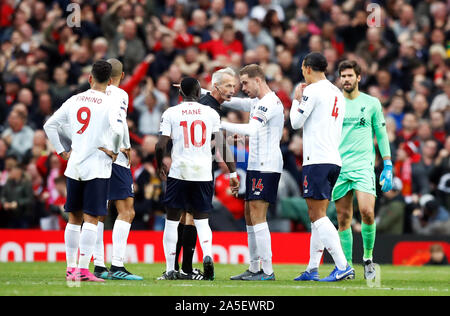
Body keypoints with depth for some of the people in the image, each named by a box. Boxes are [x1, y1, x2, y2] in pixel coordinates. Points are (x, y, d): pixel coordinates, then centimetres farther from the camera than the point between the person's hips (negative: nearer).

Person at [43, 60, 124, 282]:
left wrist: (62, 152, 15)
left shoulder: (74, 101, 9)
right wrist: (114, 151, -6)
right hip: (97, 166, -5)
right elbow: (118, 129, -22)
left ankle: (71, 268, 15)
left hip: (74, 165, 5)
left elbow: (49, 126, 11)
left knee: (74, 218, 13)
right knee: (91, 218, -5)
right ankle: (83, 269, -12)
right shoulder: (109, 103, -7)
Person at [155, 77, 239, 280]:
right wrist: (233, 174, 7)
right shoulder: (211, 113, 5)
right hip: (204, 173, 1)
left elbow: (161, 145, -5)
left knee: (172, 221, 9)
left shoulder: (171, 113, 1)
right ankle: (207, 254, -16)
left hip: (179, 172, -1)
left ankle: (170, 270, 7)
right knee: (201, 220, 12)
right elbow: (222, 146, 2)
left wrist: (160, 165, 14)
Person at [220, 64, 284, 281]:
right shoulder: (258, 102, 18)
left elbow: (251, 129, -25)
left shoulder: (270, 103, -13)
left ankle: (268, 271, -15)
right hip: (255, 166, 10)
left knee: (258, 217, -13)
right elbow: (230, 101, 24)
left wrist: (221, 124, -18)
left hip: (266, 167, -10)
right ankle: (254, 269, 18)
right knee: (249, 216, 12)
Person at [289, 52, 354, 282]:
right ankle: (312, 269, 14)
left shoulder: (313, 90, -8)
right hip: (334, 159, 9)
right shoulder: (337, 93, 18)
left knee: (318, 216, -11)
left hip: (317, 160, -9)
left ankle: (343, 266, -21)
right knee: (317, 216, 13)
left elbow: (296, 122, -4)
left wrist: (297, 100, 10)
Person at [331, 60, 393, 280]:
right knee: (344, 218, 0)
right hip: (338, 168, 1)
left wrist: (388, 167, 4)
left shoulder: (371, 103, 7)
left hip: (363, 165, -1)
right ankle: (347, 266, 8)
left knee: (367, 212, -18)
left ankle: (368, 257, 1)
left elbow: (382, 135, 11)